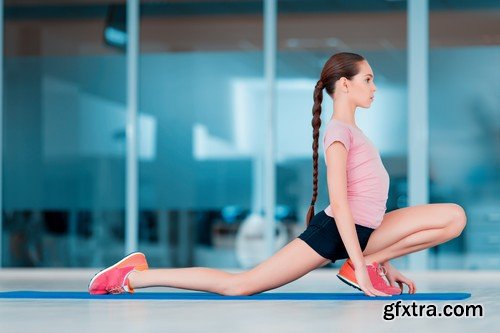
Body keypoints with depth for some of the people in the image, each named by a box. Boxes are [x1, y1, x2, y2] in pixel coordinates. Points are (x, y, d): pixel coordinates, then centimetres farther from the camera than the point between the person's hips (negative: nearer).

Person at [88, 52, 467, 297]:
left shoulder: (354, 132, 19)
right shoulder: (339, 132, -11)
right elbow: (339, 203, -19)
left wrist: (383, 262, 18)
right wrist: (360, 266, -23)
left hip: (365, 230, 9)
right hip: (332, 231, -9)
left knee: (455, 216, -2)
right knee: (239, 285, -12)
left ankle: (373, 266, -1)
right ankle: (133, 277, -1)